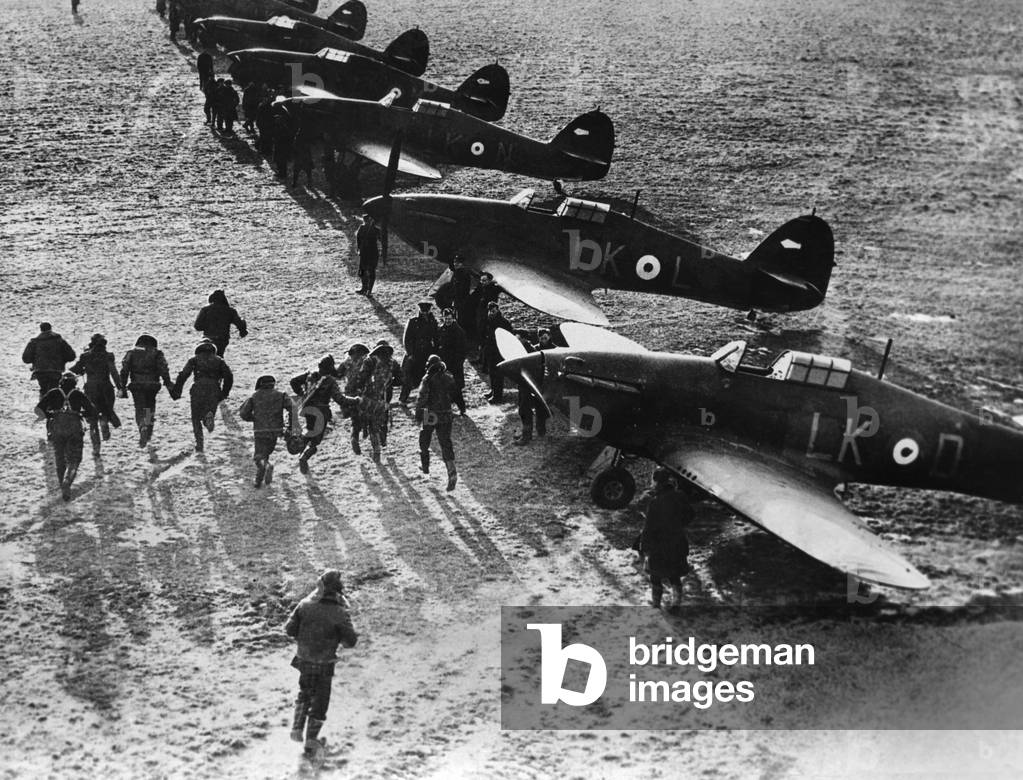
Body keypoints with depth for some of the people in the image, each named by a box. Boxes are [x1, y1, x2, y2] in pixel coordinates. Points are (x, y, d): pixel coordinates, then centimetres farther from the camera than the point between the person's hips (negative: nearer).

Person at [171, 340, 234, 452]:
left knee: (196, 419, 13)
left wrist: (176, 391, 3)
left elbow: (183, 375, 4)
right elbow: (229, 377, 9)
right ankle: (209, 416, -27)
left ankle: (199, 443, -3)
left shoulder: (194, 359, 18)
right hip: (214, 391, 1)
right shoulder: (219, 360, 23)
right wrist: (224, 393, 16)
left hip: (198, 389, -1)